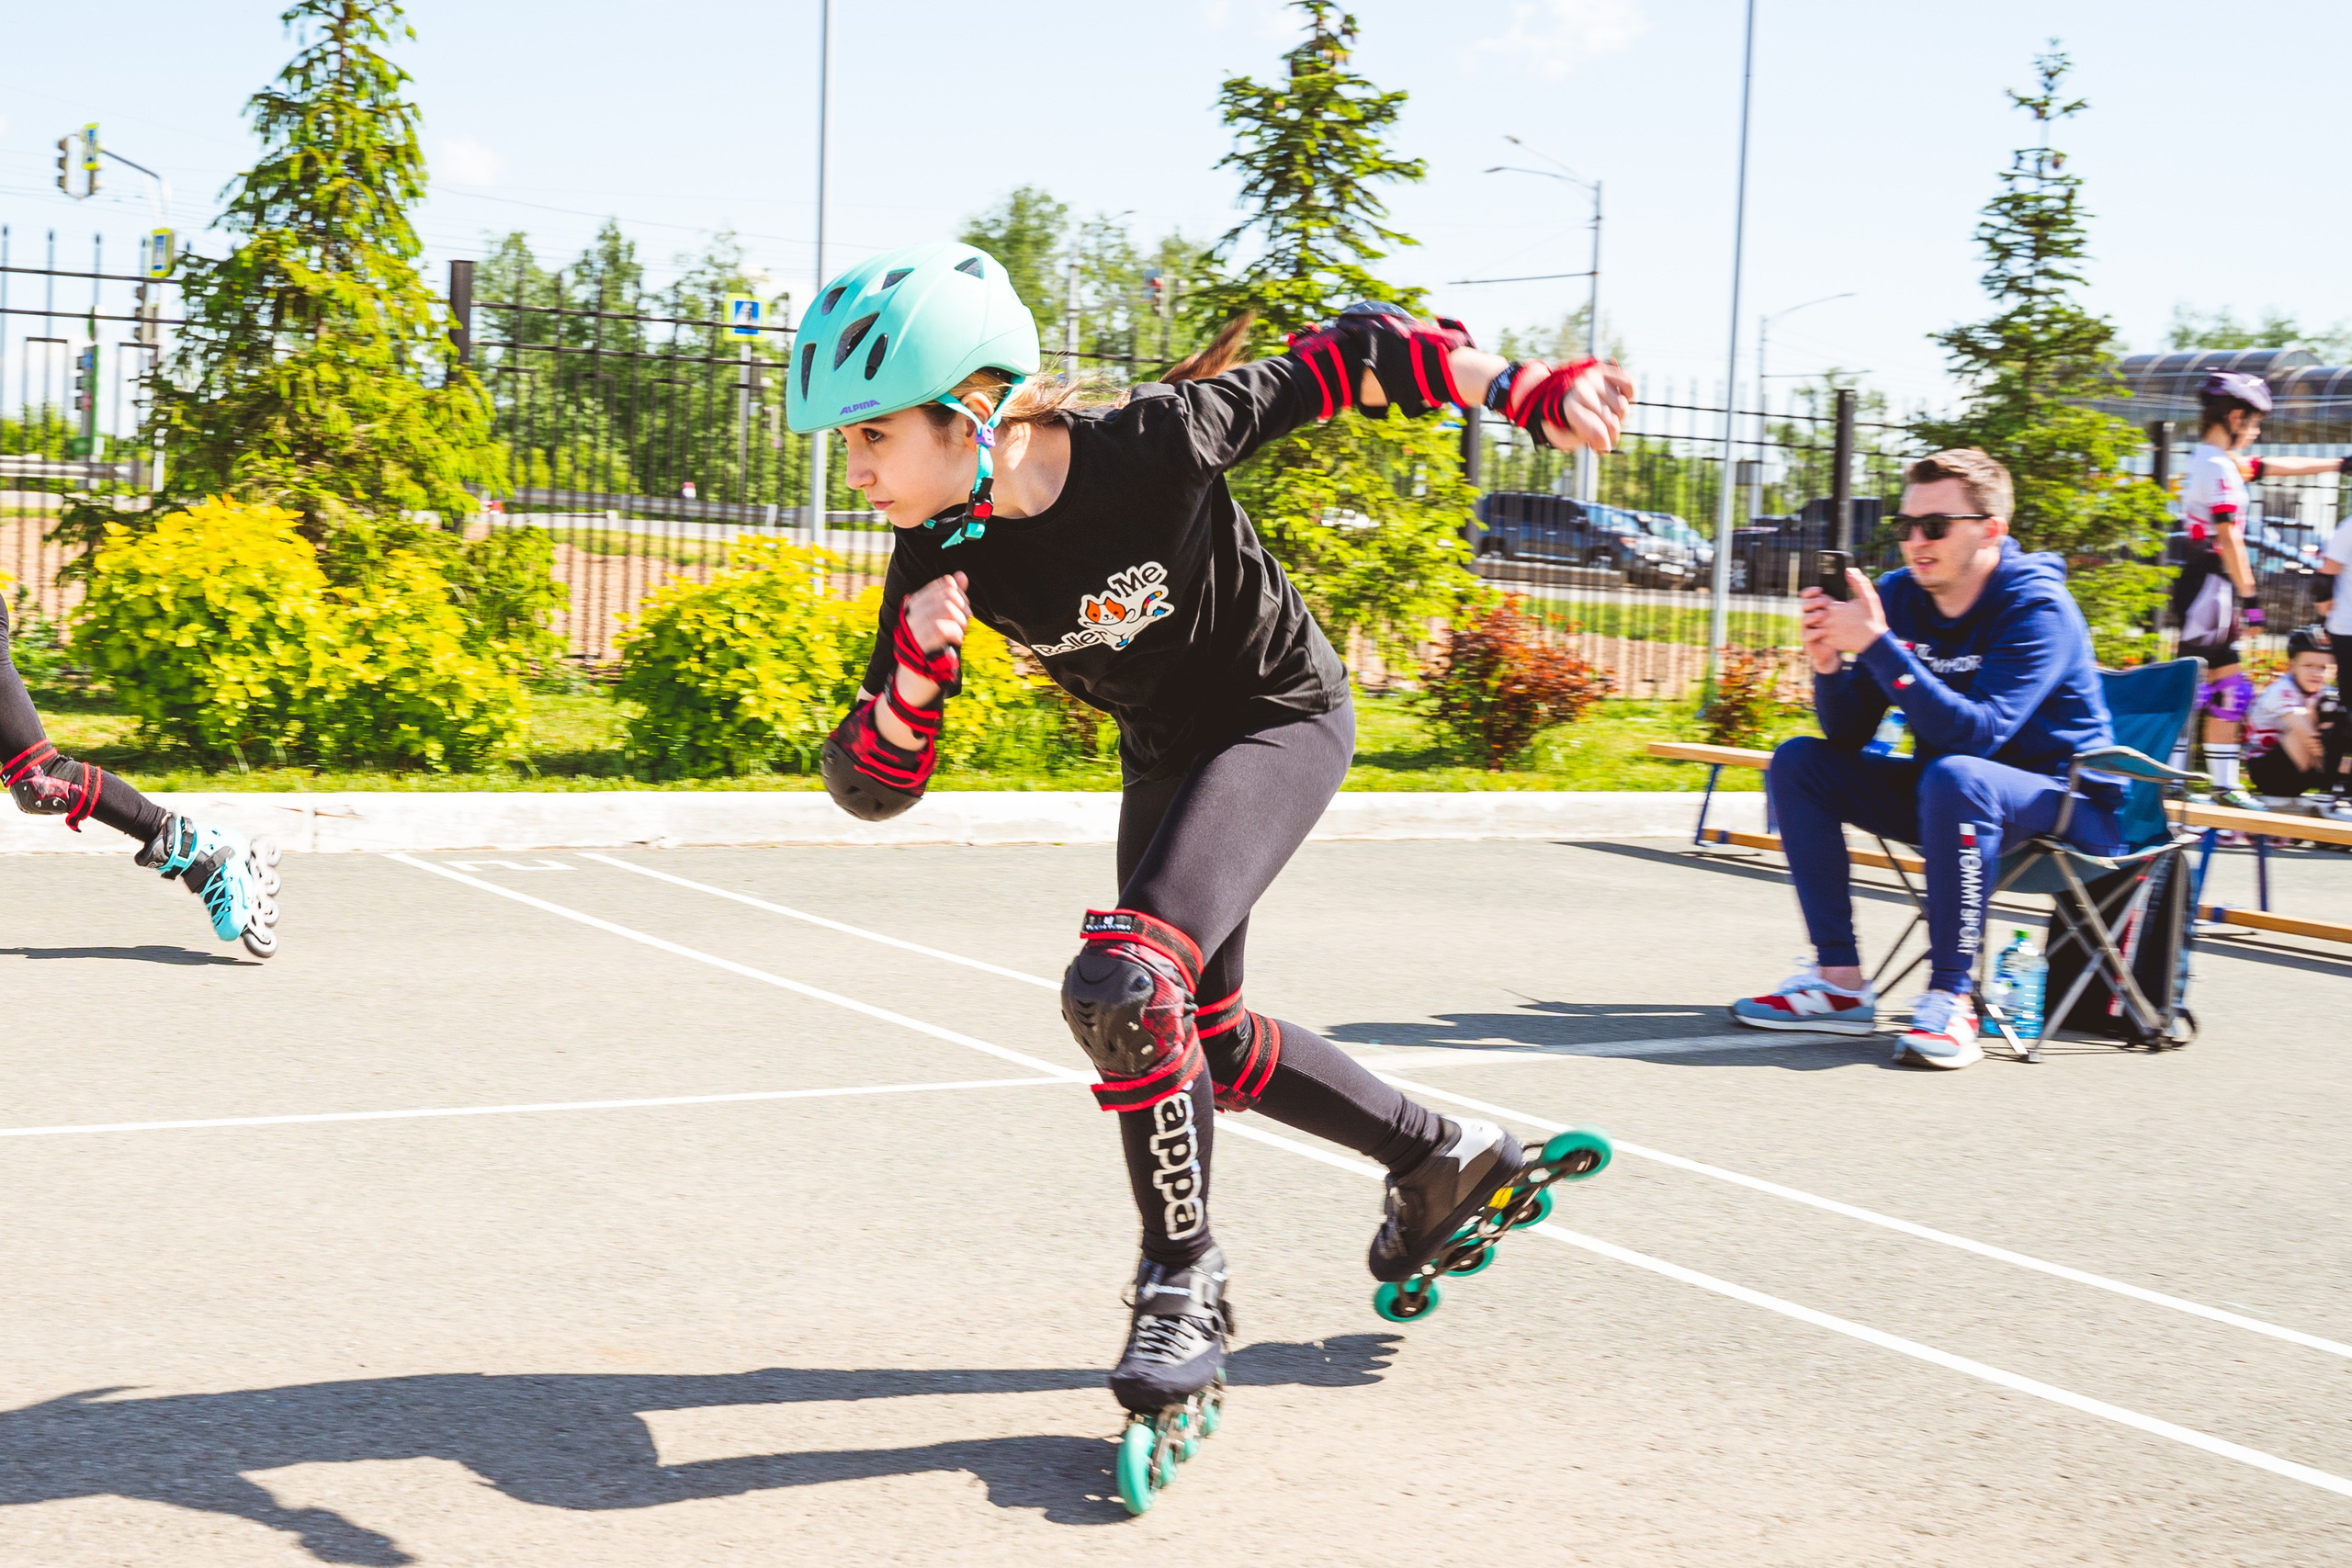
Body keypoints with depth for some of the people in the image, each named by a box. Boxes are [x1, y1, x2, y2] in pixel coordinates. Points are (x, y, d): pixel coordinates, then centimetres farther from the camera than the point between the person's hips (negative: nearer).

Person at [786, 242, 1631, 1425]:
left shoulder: (1152, 447, -31)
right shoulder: (943, 559, -17)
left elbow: (1357, 352, -18)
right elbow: (870, 786, -15)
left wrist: (1533, 393, -21)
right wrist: (916, 668, -33)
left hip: (1281, 719, -7)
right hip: (1162, 758, 7)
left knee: (1122, 985, -26)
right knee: (1204, 1039, 18)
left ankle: (1182, 1283, -6)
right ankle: (1441, 1158, 40)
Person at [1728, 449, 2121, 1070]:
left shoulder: (2037, 607, -20)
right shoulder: (1898, 596, -2)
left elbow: (1976, 732, -33)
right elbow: (1847, 736, -2)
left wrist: (1877, 645, -36)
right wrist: (1829, 664, -22)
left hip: (2066, 805, -7)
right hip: (1947, 798, 7)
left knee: (1954, 776, -38)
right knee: (1799, 762, -4)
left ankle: (1951, 1000, -31)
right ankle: (1840, 981, -9)